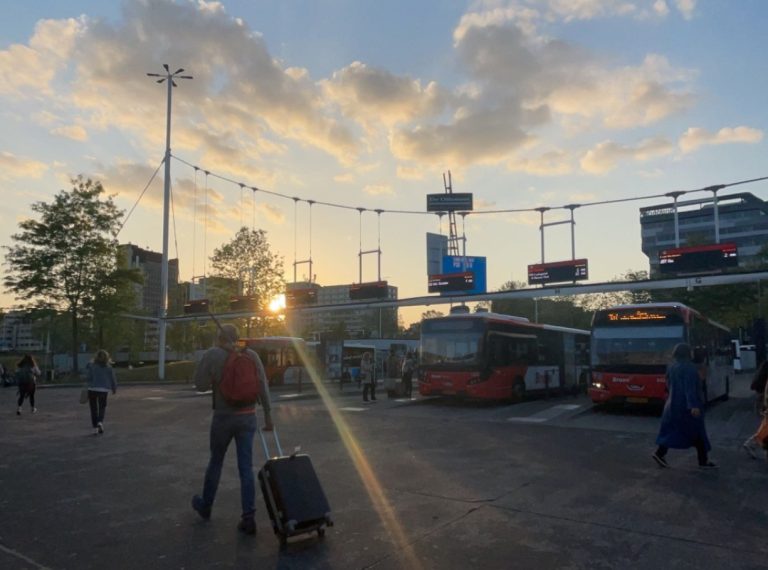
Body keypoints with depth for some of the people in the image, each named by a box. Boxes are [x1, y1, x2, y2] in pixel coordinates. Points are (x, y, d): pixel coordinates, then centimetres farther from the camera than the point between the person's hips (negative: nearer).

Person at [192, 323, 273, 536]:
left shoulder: (212, 354, -7)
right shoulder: (251, 355, 0)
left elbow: (201, 385, -4)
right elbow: (263, 387, -3)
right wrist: (268, 415, 3)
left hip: (223, 417, -1)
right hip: (247, 417, 2)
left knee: (215, 461, 19)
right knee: (246, 467, 3)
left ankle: (205, 505, 39)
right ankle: (248, 518, 0)